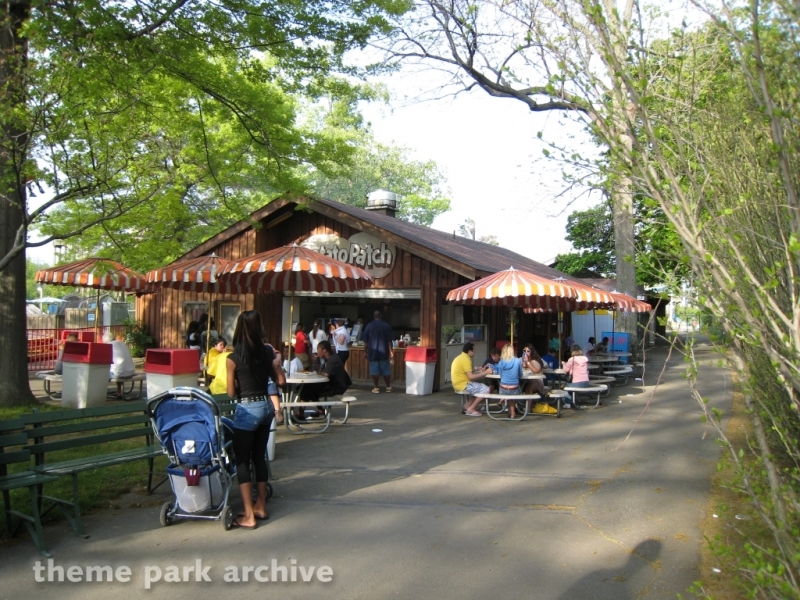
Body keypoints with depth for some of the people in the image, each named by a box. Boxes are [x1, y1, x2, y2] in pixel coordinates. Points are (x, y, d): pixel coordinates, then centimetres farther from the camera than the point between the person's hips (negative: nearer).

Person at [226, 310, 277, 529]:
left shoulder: (234, 358, -12)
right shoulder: (267, 352, -1)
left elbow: (231, 393, -5)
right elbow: (278, 380, 9)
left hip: (247, 409, -5)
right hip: (266, 406, 5)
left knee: (242, 460, 3)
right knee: (259, 456, 17)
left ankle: (249, 516, 3)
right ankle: (261, 507, 26)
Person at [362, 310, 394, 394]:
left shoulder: (369, 326, -1)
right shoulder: (386, 326, -2)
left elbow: (365, 341, 1)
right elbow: (389, 340, -3)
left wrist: (365, 351, 9)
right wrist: (391, 351, 3)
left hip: (373, 352, 0)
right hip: (383, 352, 0)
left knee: (374, 370, 4)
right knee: (386, 370, 9)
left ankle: (376, 388, 5)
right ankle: (388, 387, 15)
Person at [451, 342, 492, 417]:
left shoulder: (461, 357, 13)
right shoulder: (465, 359, -18)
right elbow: (471, 376, -22)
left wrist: (478, 370, 13)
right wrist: (485, 373, -16)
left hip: (459, 384, 10)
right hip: (463, 385, -10)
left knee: (479, 387, 26)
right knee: (485, 389, -11)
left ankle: (467, 407, 16)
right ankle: (470, 409, -4)